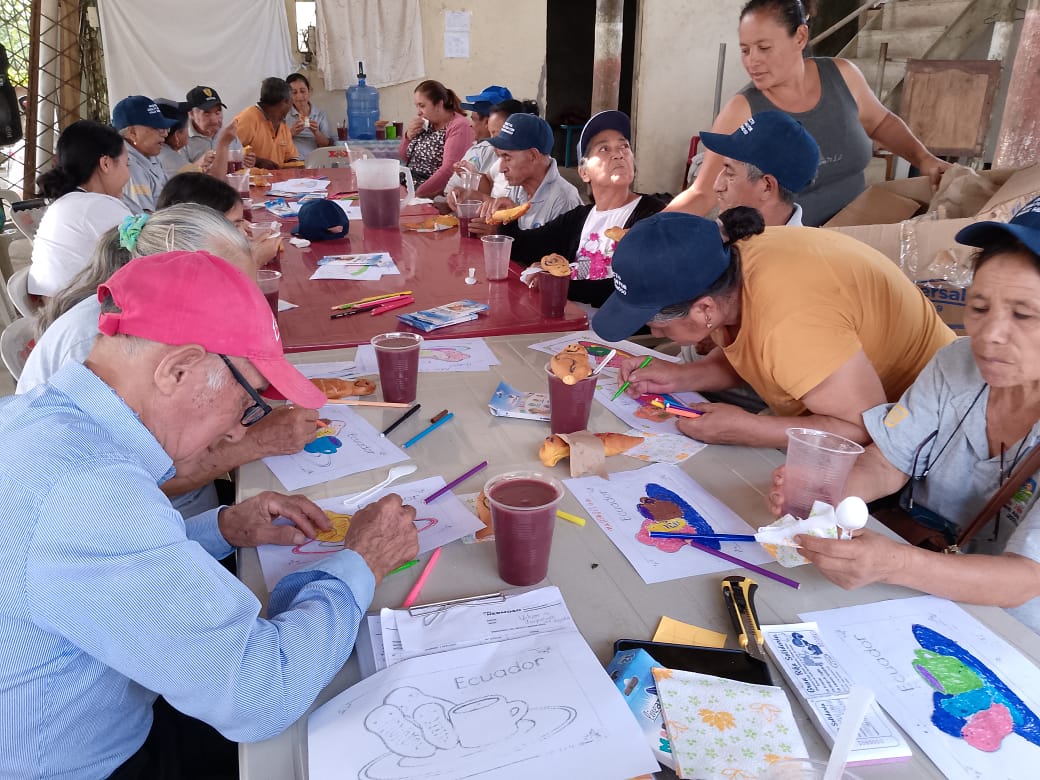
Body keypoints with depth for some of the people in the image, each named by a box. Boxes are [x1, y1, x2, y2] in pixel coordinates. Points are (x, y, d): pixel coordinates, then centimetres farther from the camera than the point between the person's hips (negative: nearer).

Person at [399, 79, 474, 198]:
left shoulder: (459, 126, -10)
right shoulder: (426, 123, 12)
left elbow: (448, 170, -20)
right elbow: (404, 158, 21)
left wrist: (417, 194, -24)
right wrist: (408, 136, 2)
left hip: (434, 195, -7)